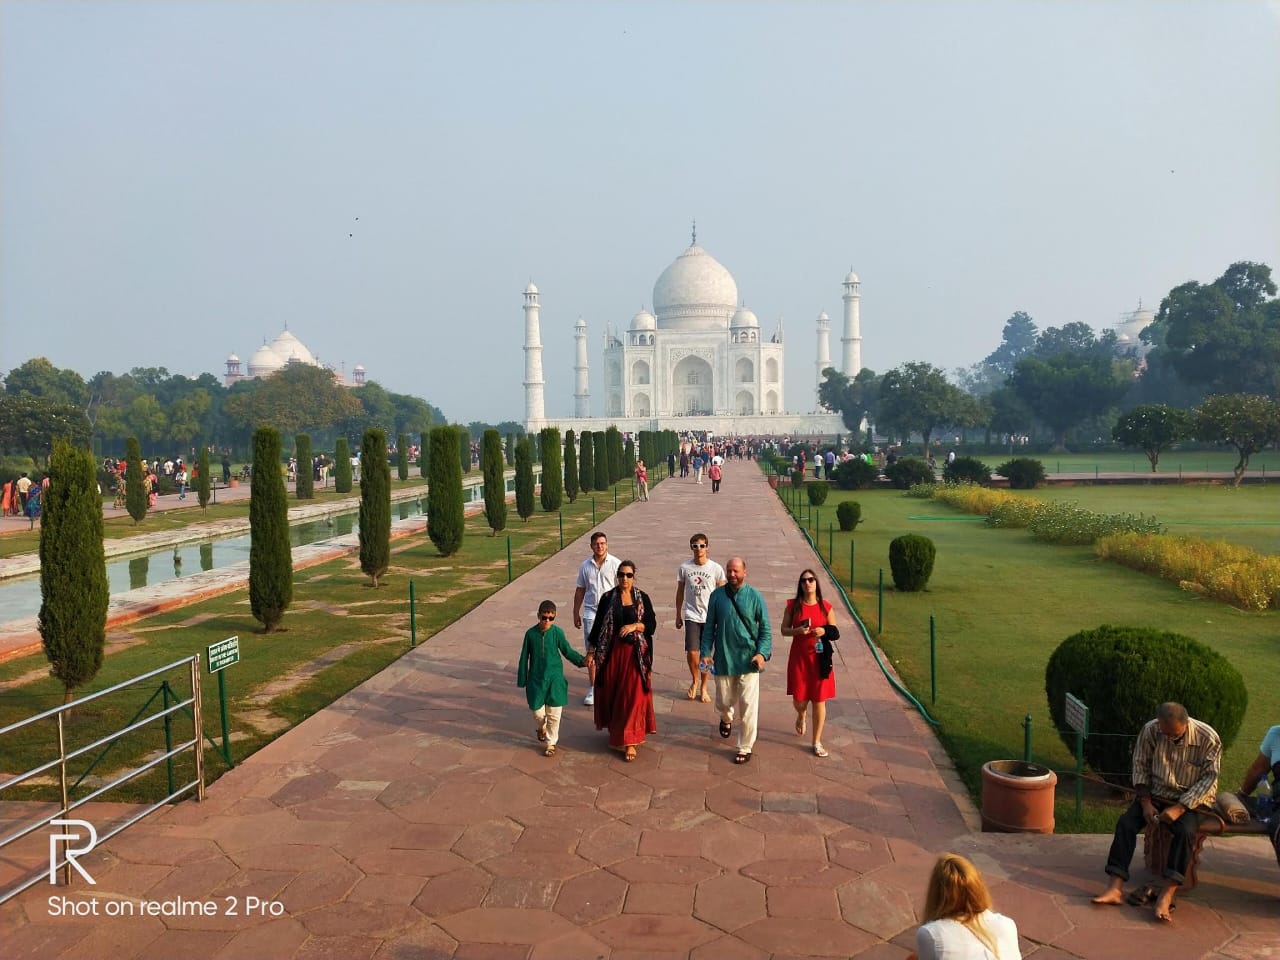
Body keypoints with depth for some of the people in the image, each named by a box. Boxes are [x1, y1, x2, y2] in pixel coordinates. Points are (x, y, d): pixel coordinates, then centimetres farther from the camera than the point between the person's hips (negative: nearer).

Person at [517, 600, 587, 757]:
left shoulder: (557, 632, -7)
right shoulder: (531, 633, -6)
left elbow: (568, 651, -1)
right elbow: (524, 658, 1)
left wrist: (582, 660, -18)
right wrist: (522, 680, 3)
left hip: (554, 679, 0)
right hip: (536, 679, 0)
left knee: (554, 715, 3)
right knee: (538, 712, 4)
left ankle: (551, 743, 22)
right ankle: (541, 727, 39)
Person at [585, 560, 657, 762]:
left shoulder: (643, 598, -1)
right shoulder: (607, 598, 0)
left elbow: (652, 624, -1)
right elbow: (598, 625, 2)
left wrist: (635, 626, -19)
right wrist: (591, 650, -1)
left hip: (635, 653, -1)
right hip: (612, 652, 1)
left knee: (633, 696, -3)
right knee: (612, 693, 9)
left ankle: (628, 741, 2)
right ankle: (615, 730, 32)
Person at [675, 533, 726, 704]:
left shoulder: (716, 568, -5)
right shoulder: (684, 568, -2)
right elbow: (680, 592, 9)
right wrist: (678, 616, 12)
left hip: (710, 616, 0)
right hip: (691, 615, 0)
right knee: (691, 652, -9)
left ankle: (704, 687, 25)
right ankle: (695, 680, 19)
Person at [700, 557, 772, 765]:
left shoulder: (755, 597, -5)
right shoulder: (717, 596, -1)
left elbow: (765, 629, -1)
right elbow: (709, 627, 6)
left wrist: (762, 653, -13)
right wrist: (706, 652, -1)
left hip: (748, 659, -2)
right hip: (723, 659, 2)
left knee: (748, 706, -2)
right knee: (723, 702, 14)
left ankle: (745, 747, 14)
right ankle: (726, 720, 50)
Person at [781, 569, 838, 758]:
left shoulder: (825, 607, -1)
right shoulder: (793, 605, -1)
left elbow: (835, 633, 6)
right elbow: (784, 630, 3)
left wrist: (824, 631, -15)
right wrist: (797, 631, -17)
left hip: (819, 659, 0)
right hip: (799, 658, 0)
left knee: (819, 700, 3)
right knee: (799, 700, 3)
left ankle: (817, 742, 16)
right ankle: (801, 716, 42)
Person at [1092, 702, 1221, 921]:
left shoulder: (1208, 738, -16)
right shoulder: (1150, 730, -11)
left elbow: (1208, 779, -13)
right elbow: (1141, 766, -1)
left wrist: (1179, 808, -22)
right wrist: (1146, 803, -11)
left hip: (1191, 799, -2)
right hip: (1157, 794, 2)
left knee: (1185, 831, -32)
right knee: (1126, 821, -21)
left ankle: (1167, 895, -34)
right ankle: (1115, 888, -26)